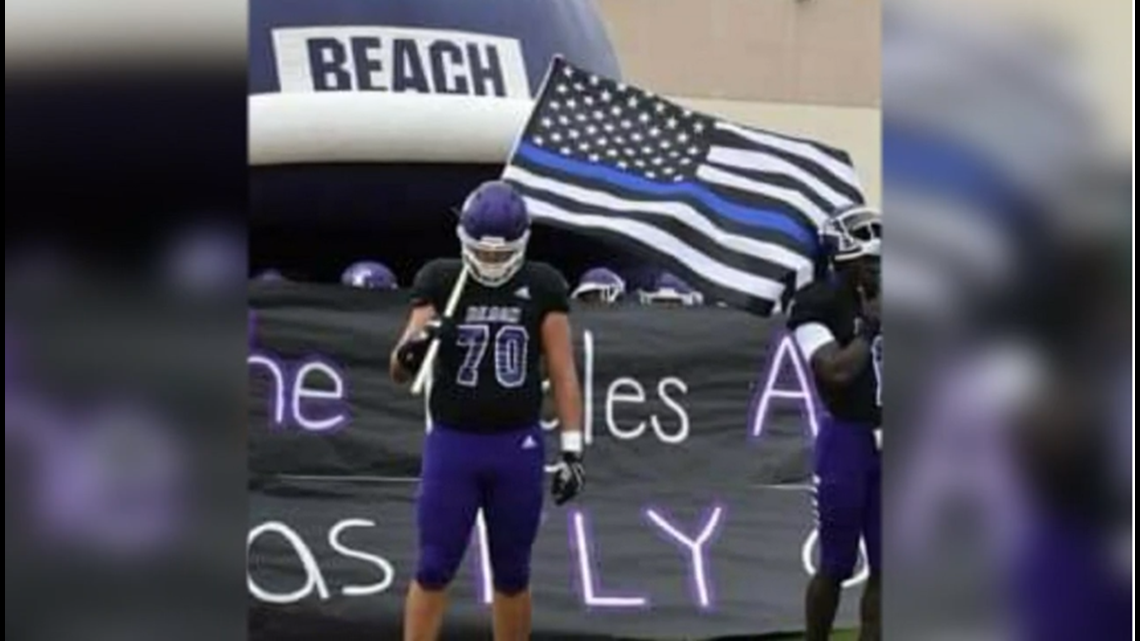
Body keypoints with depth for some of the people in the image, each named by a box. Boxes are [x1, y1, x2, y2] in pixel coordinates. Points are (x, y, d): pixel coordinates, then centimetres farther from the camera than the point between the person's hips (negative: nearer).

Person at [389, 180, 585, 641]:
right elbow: (399, 373, -5)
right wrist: (412, 349, -29)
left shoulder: (542, 287, 0)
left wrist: (572, 450, -4)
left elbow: (562, 373, 1)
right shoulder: (439, 282, -2)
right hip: (451, 445, 0)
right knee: (433, 570, 1)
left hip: (518, 448, 1)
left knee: (512, 574, 9)